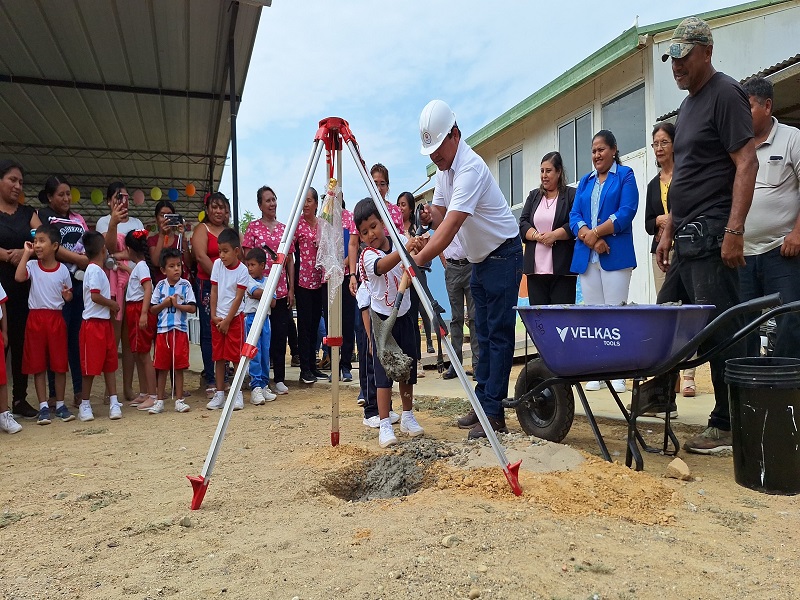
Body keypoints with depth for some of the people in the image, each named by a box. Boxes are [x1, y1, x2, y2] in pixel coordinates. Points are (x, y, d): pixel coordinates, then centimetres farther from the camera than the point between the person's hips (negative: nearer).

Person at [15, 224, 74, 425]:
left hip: (56, 318, 0)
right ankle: (43, 407, 12)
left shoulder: (62, 269, 1)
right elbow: (19, 277, -22)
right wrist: (26, 253, -14)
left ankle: (60, 405, 16)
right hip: (36, 318, 0)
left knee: (59, 364, 5)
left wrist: (67, 294, -14)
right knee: (38, 365, 4)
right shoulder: (32, 265, 0)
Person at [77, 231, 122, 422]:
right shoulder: (94, 270, -13)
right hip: (93, 323, -9)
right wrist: (113, 304, -10)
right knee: (91, 366, 0)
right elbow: (95, 296, -22)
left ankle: (114, 403, 12)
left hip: (105, 322, 9)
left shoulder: (98, 270, 15)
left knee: (110, 364, 8)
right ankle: (85, 405, 12)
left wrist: (111, 306, 4)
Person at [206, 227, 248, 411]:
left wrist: (227, 320, -11)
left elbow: (238, 298, -11)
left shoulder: (242, 270, -10)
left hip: (234, 317, -4)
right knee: (218, 356, 7)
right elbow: (214, 291, 3)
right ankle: (219, 394, 15)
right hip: (217, 318, 4)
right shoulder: (217, 264, 2)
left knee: (236, 355, -1)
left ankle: (237, 393, 8)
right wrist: (214, 316, -2)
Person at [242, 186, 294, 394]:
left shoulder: (284, 228, 12)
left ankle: (279, 379, 13)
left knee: (280, 335, 5)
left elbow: (290, 260, 12)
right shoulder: (253, 227, 1)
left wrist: (291, 288, 7)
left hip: (281, 290, 4)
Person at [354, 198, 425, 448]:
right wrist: (405, 250, -54)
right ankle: (385, 426, 1)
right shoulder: (367, 256, -16)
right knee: (383, 372, -5)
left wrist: (417, 249, -18)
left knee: (408, 369, 12)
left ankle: (408, 417, 27)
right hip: (382, 319, -5)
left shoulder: (400, 240, -1)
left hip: (403, 315, 5)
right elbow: (383, 266, -37)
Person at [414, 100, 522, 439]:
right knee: (483, 333, 11)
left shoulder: (470, 168, -26)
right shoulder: (444, 168, 3)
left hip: (503, 255, -9)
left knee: (498, 333, -8)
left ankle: (493, 414, -3)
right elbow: (440, 215, 6)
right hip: (479, 259, 9)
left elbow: (451, 227, -36)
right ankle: (483, 403, 19)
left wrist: (415, 263, -42)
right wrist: (429, 217, -18)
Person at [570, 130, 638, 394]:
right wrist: (590, 238, -10)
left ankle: (618, 374, -2)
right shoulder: (585, 181, 20)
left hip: (615, 255, -5)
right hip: (586, 256, 5)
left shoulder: (625, 175, 6)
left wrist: (596, 232, -13)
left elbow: (626, 213, -7)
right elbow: (574, 215, 8)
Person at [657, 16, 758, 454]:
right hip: (686, 238, 9)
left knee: (720, 328, -6)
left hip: (711, 236, -9)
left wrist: (734, 231, -21)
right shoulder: (688, 105, 22)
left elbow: (747, 163, -14)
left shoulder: (725, 94, -5)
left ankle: (728, 427, 3)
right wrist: (668, 232, 19)